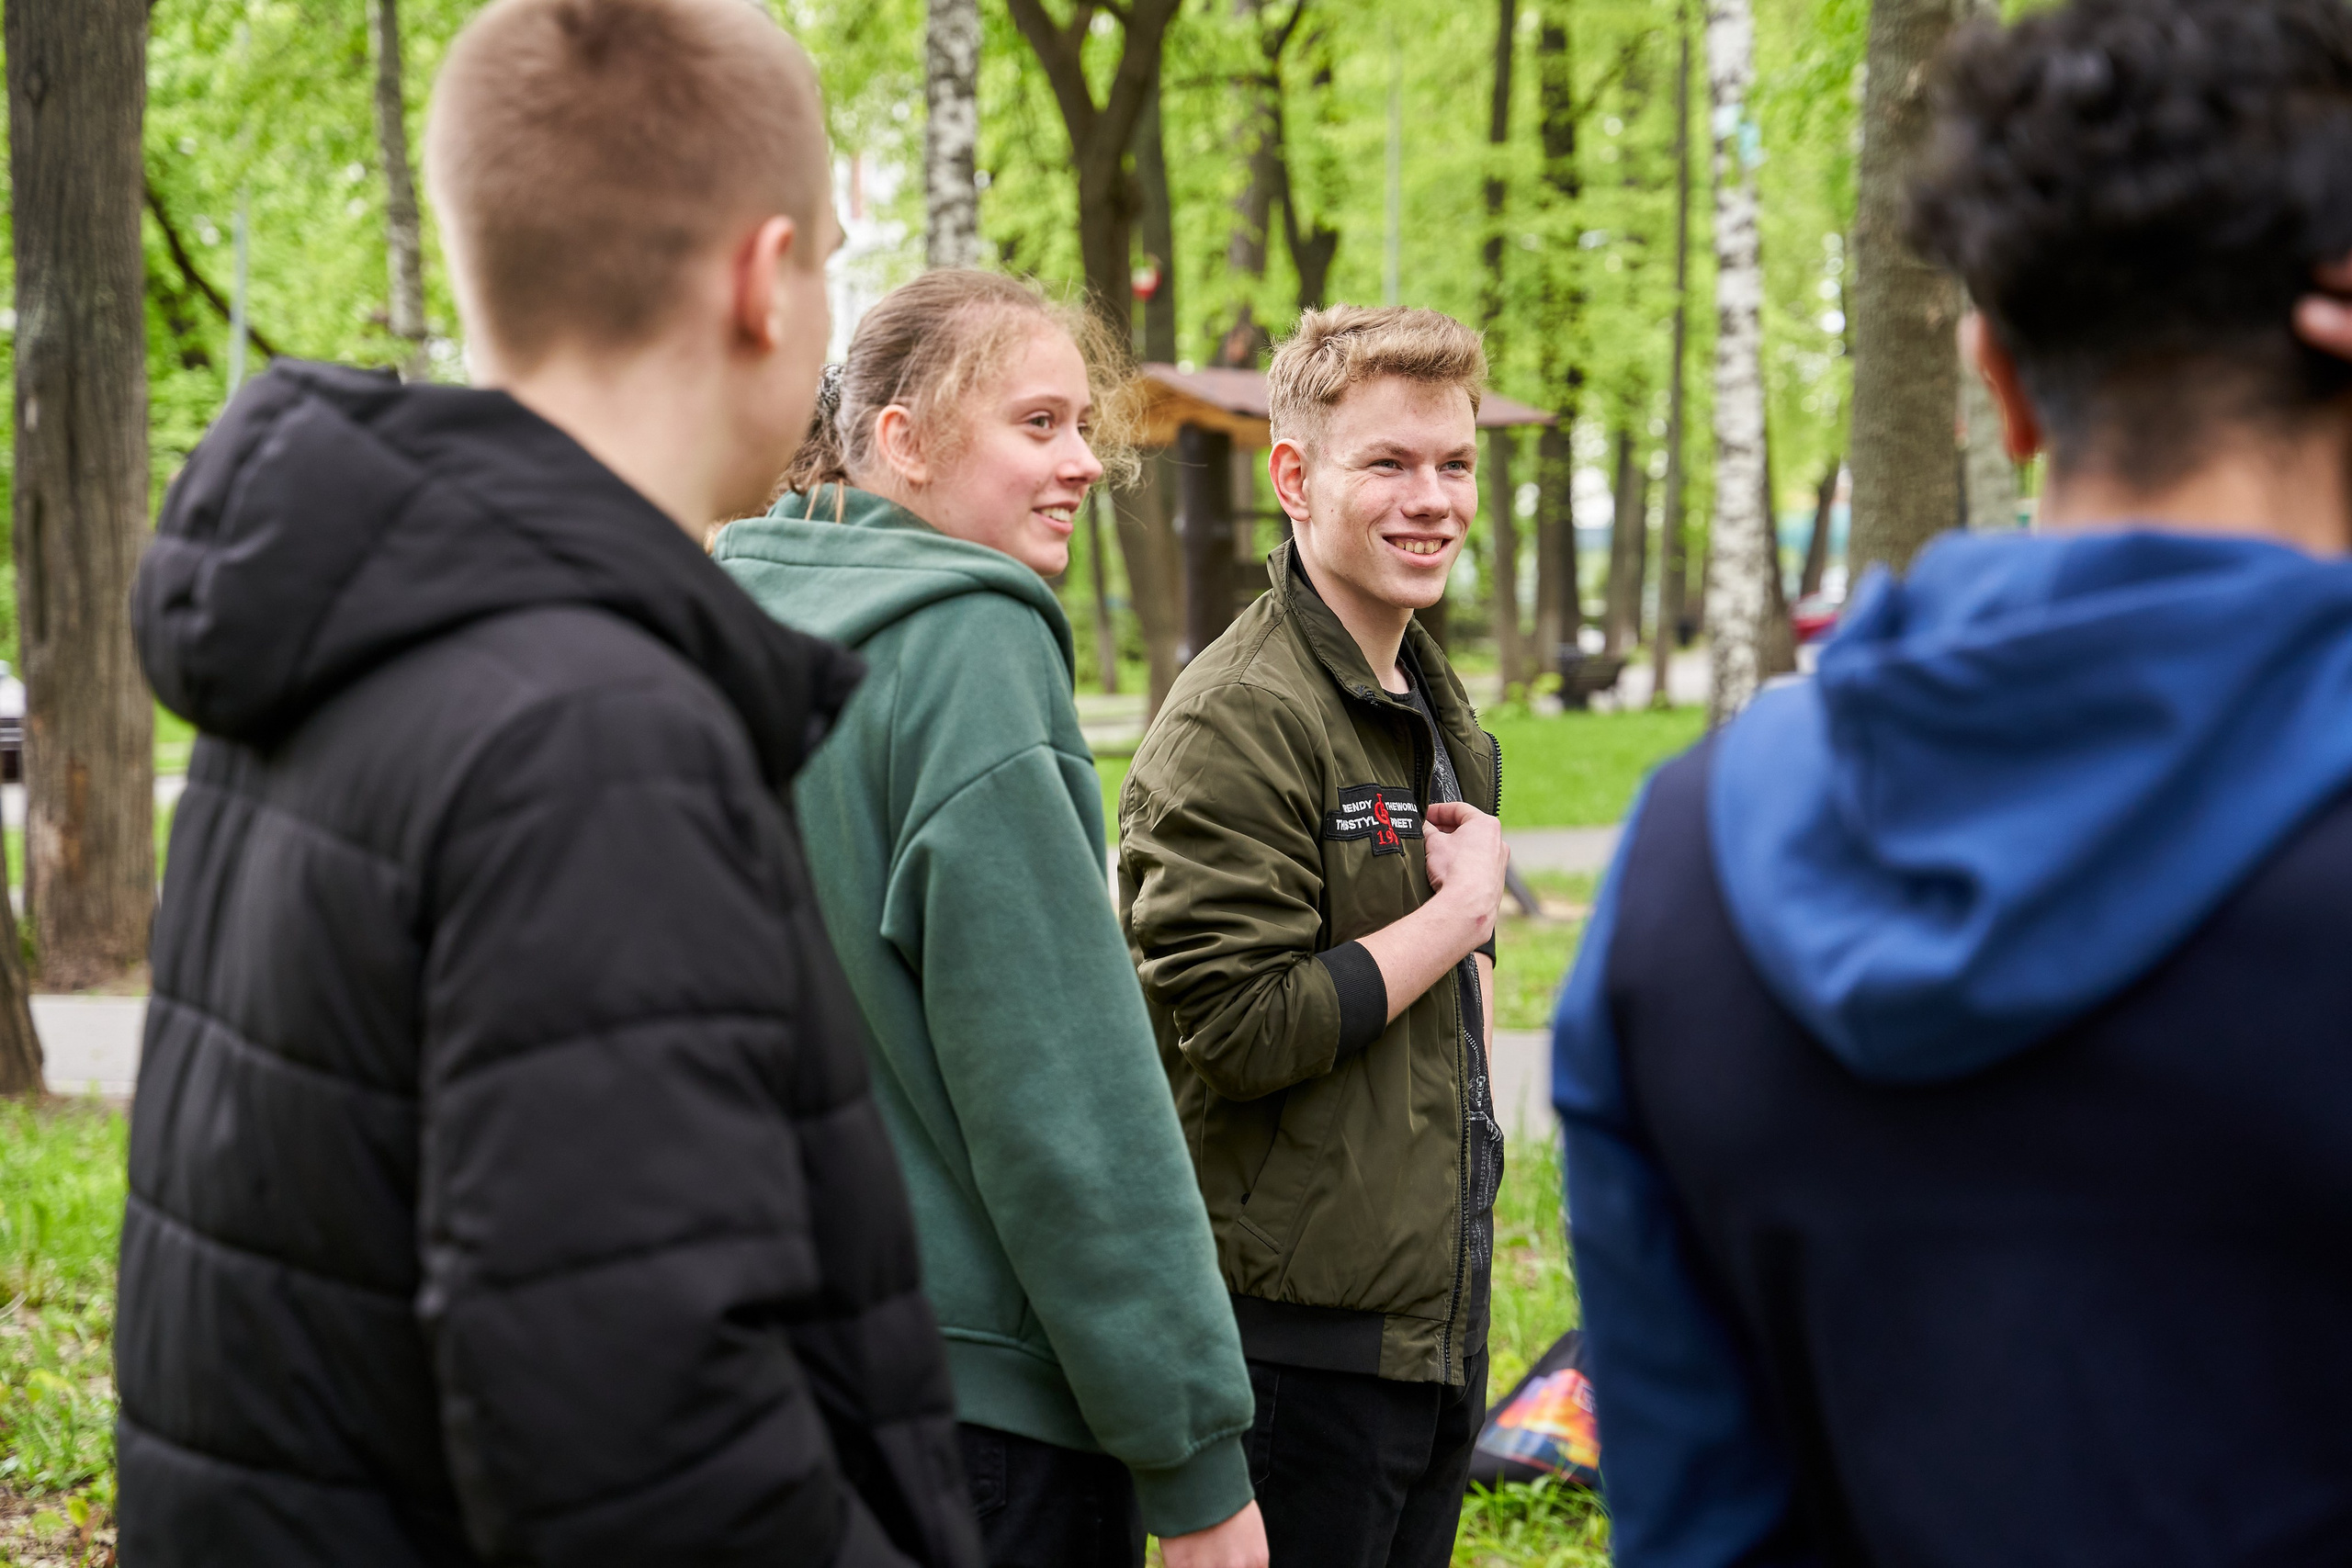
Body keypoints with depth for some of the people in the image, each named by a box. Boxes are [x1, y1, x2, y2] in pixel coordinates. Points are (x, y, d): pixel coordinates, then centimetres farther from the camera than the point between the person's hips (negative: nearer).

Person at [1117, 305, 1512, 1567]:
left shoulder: (1434, 706, 15)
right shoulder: (1238, 720, -15)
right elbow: (1236, 1028, -21)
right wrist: (1461, 914, -13)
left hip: (1434, 1322, 9)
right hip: (1302, 1336, -9)